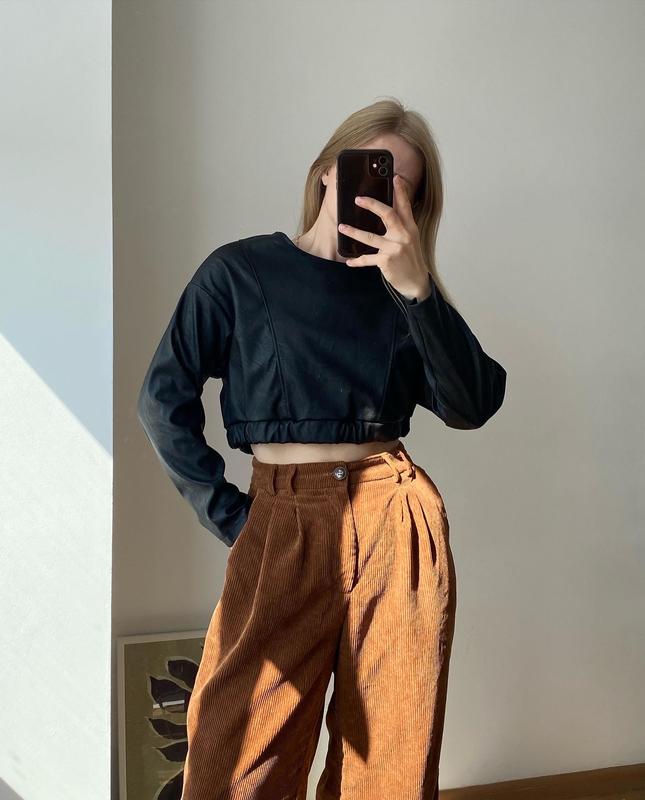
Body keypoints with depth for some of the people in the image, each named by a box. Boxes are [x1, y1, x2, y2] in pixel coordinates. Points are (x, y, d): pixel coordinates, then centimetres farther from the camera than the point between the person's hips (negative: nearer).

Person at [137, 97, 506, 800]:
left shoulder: (400, 287, 10)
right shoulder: (240, 270, 3)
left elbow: (471, 406, -4)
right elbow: (164, 400, 3)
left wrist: (417, 288, -15)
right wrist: (226, 513, -2)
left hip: (399, 522, 3)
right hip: (284, 524, -2)